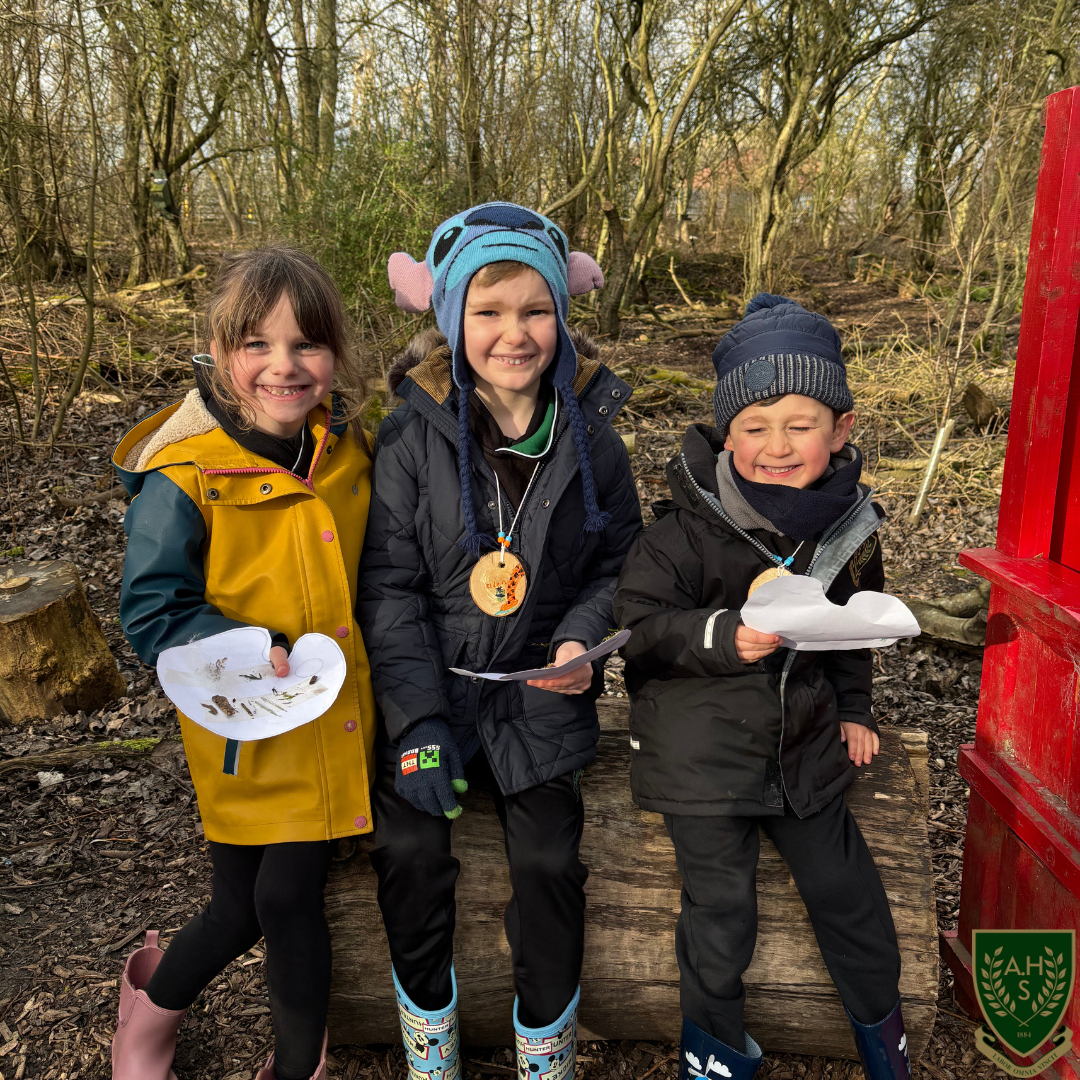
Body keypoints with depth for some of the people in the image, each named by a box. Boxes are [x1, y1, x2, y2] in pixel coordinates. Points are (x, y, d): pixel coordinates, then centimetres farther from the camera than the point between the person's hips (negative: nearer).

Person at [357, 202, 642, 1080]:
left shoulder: (590, 434, -5)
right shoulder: (413, 436, -11)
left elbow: (619, 562, 5)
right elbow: (389, 585, -10)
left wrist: (583, 639, -14)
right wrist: (419, 721, -16)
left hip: (540, 697, 1)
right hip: (428, 687, -1)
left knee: (550, 864, 1)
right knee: (412, 853, -3)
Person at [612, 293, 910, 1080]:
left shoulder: (848, 525, -1)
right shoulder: (689, 528, -19)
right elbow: (639, 621, -20)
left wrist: (853, 710, 14)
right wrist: (723, 637, -33)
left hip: (805, 746, 5)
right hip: (704, 755, -4)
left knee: (846, 888, 19)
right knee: (722, 910, 8)